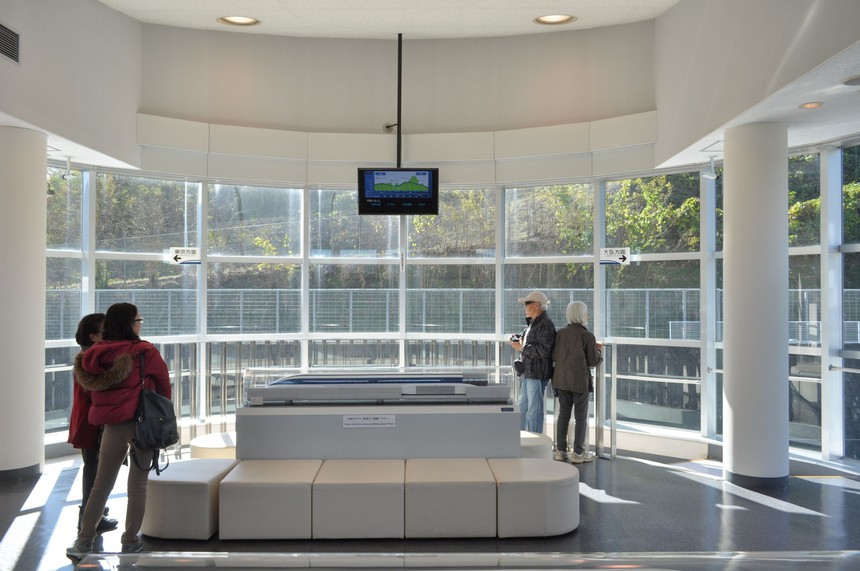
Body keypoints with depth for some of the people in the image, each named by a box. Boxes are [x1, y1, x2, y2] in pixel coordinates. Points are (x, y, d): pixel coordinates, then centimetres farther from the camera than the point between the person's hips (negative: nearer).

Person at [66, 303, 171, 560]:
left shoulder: (96, 354, 0)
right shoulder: (145, 352, -11)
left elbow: (93, 388, 12)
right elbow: (164, 385, 1)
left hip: (111, 425, 4)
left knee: (102, 483, 14)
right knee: (137, 484, 8)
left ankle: (84, 540, 19)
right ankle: (130, 541, 16)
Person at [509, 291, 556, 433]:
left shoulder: (545, 325, -16)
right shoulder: (532, 323, 16)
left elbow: (544, 350, -25)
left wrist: (522, 348, -17)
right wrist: (520, 340, 7)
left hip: (537, 374, -10)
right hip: (527, 372, 10)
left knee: (534, 411, -3)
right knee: (522, 407, 18)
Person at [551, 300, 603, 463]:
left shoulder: (560, 333, 2)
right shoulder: (587, 336, -12)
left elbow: (554, 356, 4)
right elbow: (594, 361, -8)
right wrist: (598, 350, 11)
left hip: (562, 380, 5)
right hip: (579, 381, -5)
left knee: (563, 414, 11)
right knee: (581, 416, 5)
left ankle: (560, 450, 13)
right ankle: (578, 452, 7)